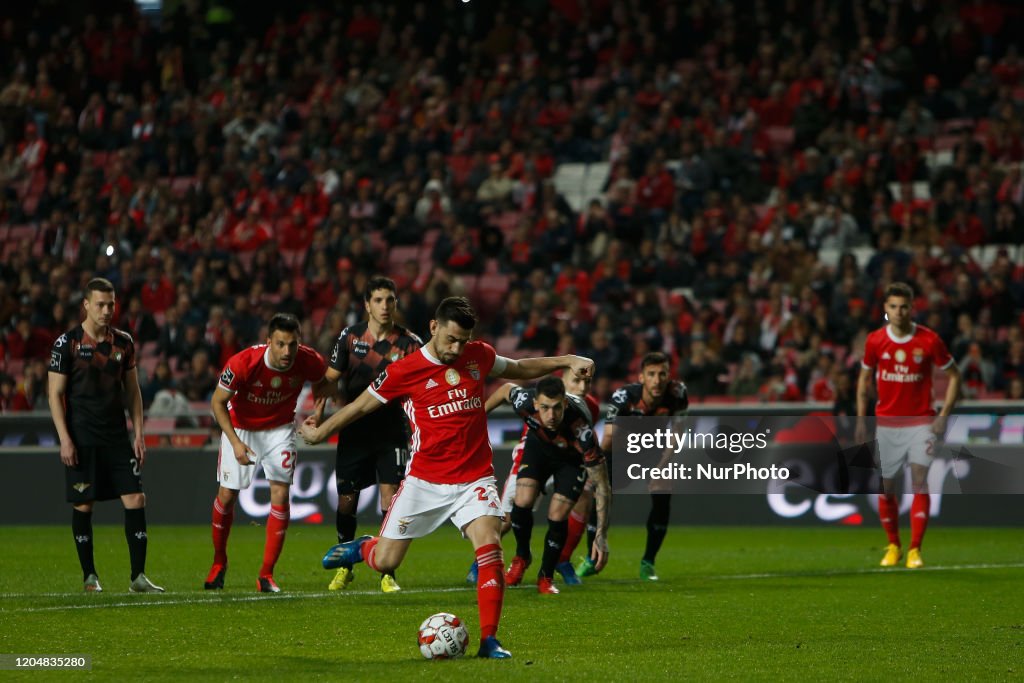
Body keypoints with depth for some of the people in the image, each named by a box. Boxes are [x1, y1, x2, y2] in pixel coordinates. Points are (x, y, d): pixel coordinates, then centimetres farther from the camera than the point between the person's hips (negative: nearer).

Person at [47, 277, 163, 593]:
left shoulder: (123, 342, 8)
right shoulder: (67, 343, -5)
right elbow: (55, 393, -4)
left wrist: (139, 434, 6)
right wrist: (65, 439, -11)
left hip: (117, 437, 3)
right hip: (82, 440, -3)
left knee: (135, 499, -6)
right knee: (83, 505, 1)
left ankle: (138, 576, -3)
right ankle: (89, 576, 13)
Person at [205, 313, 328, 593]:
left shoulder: (309, 361, -24)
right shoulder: (242, 363, -33)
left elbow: (320, 382, 3)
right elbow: (218, 402, -18)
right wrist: (235, 442, -27)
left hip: (279, 429, 1)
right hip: (240, 427, -1)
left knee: (280, 492, -12)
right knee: (227, 494, 2)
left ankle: (266, 574, -5)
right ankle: (219, 563, 28)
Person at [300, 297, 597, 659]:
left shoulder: (478, 356, 2)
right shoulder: (405, 370, -7)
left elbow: (519, 369, 22)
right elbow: (360, 406, 5)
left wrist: (565, 361, 12)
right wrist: (319, 433, 15)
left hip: (474, 478, 1)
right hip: (424, 481, -1)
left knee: (489, 544, -22)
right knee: (385, 561, -1)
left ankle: (489, 640, -17)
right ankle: (363, 548, 37)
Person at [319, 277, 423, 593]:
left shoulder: (410, 343, -4)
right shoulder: (349, 336, 0)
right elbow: (330, 378, 6)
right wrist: (318, 414, -5)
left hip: (392, 433, -1)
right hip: (354, 432, 1)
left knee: (391, 499, -10)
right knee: (346, 501, 4)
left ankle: (388, 574, 0)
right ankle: (344, 567, 25)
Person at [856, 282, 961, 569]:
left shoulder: (929, 340, -7)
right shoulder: (875, 340, -1)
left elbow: (953, 375, 2)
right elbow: (864, 379, 12)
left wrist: (943, 416, -5)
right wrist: (861, 419, 6)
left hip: (920, 422, -2)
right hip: (886, 423, 2)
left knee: (919, 480, -15)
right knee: (886, 487, 4)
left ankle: (915, 550, -12)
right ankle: (893, 546, 22)